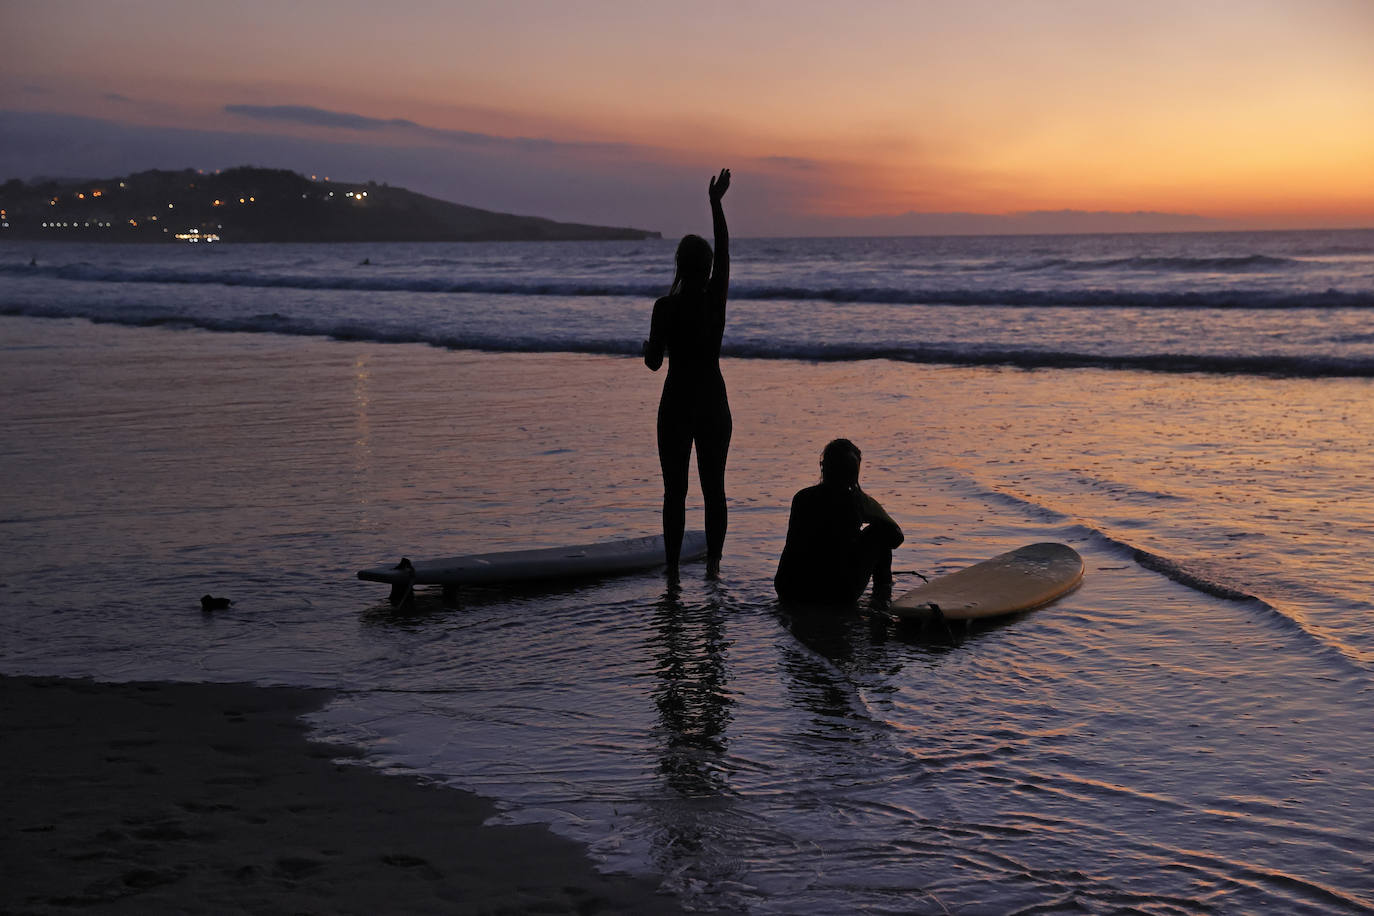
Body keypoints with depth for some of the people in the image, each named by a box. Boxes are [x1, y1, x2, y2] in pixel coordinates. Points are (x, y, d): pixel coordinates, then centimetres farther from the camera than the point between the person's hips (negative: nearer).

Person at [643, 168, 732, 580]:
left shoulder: (666, 306, -11)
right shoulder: (716, 297, -3)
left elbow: (653, 361, -7)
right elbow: (724, 252, 10)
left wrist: (650, 346, 16)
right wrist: (716, 204, 18)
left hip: (677, 403, -2)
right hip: (714, 402, 3)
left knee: (674, 490, 2)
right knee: (714, 487, 9)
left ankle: (673, 567, 2)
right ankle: (713, 561, 5)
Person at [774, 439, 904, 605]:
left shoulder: (801, 497, 3)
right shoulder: (858, 501, -5)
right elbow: (896, 537, 10)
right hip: (840, 596, -3)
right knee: (880, 529, 16)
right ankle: (882, 589, 28)